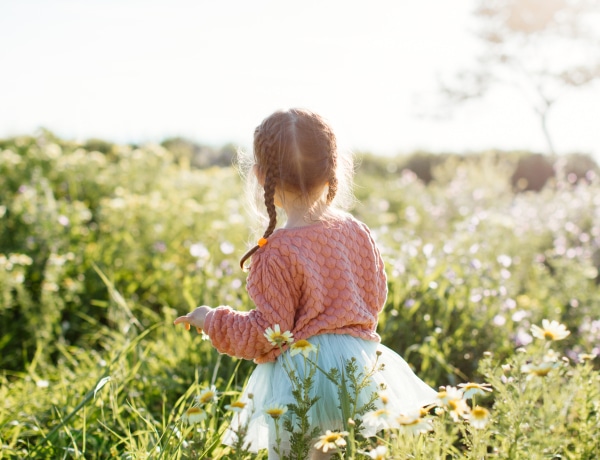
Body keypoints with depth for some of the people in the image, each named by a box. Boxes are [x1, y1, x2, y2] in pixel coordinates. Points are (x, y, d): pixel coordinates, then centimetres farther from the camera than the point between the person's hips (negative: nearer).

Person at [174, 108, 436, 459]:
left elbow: (266, 333, -13)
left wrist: (211, 320, 2)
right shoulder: (356, 230, 1)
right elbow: (376, 297, 12)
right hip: (359, 362, 7)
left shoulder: (278, 252, -18)